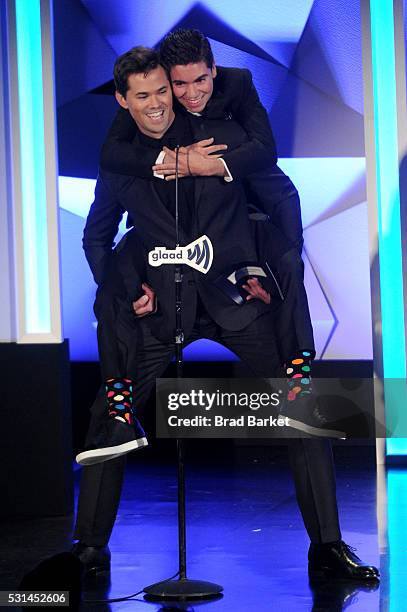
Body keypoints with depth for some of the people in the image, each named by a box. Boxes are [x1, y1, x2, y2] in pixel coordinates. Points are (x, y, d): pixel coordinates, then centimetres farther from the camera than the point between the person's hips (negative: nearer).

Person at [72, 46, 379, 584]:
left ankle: (328, 545, 0)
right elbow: (97, 237, 17)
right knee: (109, 415, -4)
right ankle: (91, 545, 11)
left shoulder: (221, 133, -2)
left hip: (237, 297, -1)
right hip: (163, 307, 1)